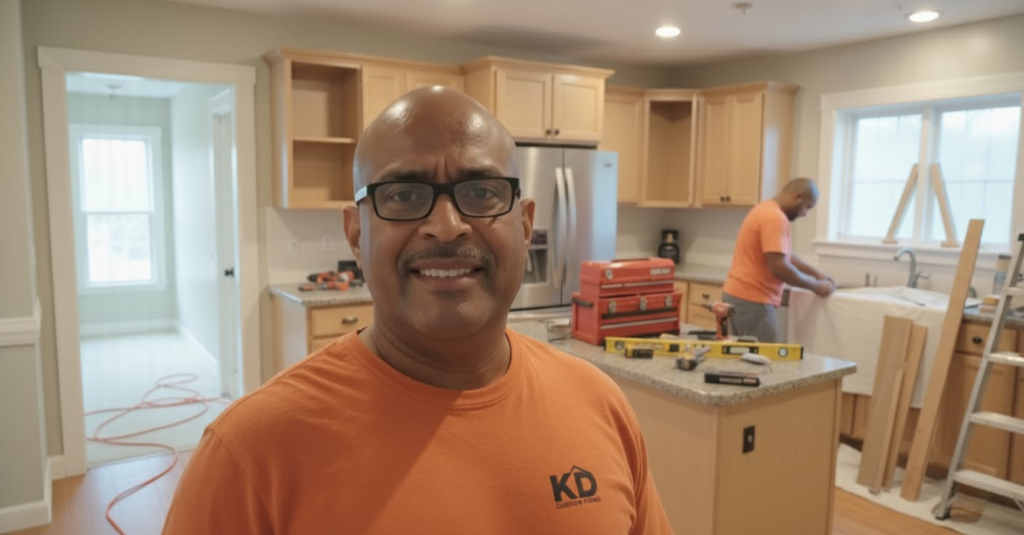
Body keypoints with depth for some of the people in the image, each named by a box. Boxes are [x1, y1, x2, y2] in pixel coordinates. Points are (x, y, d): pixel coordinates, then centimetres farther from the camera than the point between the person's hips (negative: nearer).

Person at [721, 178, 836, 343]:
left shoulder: (767, 211, 16)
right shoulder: (775, 218, -17)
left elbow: (785, 255, 26)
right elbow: (780, 268, -23)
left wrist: (817, 273, 19)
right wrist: (816, 286, -10)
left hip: (739, 296, 10)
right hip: (751, 300, -10)